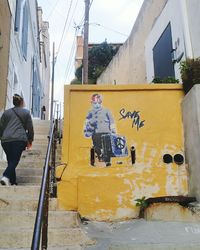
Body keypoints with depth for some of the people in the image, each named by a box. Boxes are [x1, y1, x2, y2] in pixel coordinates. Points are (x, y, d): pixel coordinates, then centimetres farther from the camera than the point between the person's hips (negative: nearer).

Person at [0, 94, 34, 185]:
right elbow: (30, 128, 9)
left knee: (10, 161, 11)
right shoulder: (26, 112, 9)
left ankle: (13, 182, 11)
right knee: (14, 161, -6)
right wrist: (30, 140, 18)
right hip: (19, 140, -3)